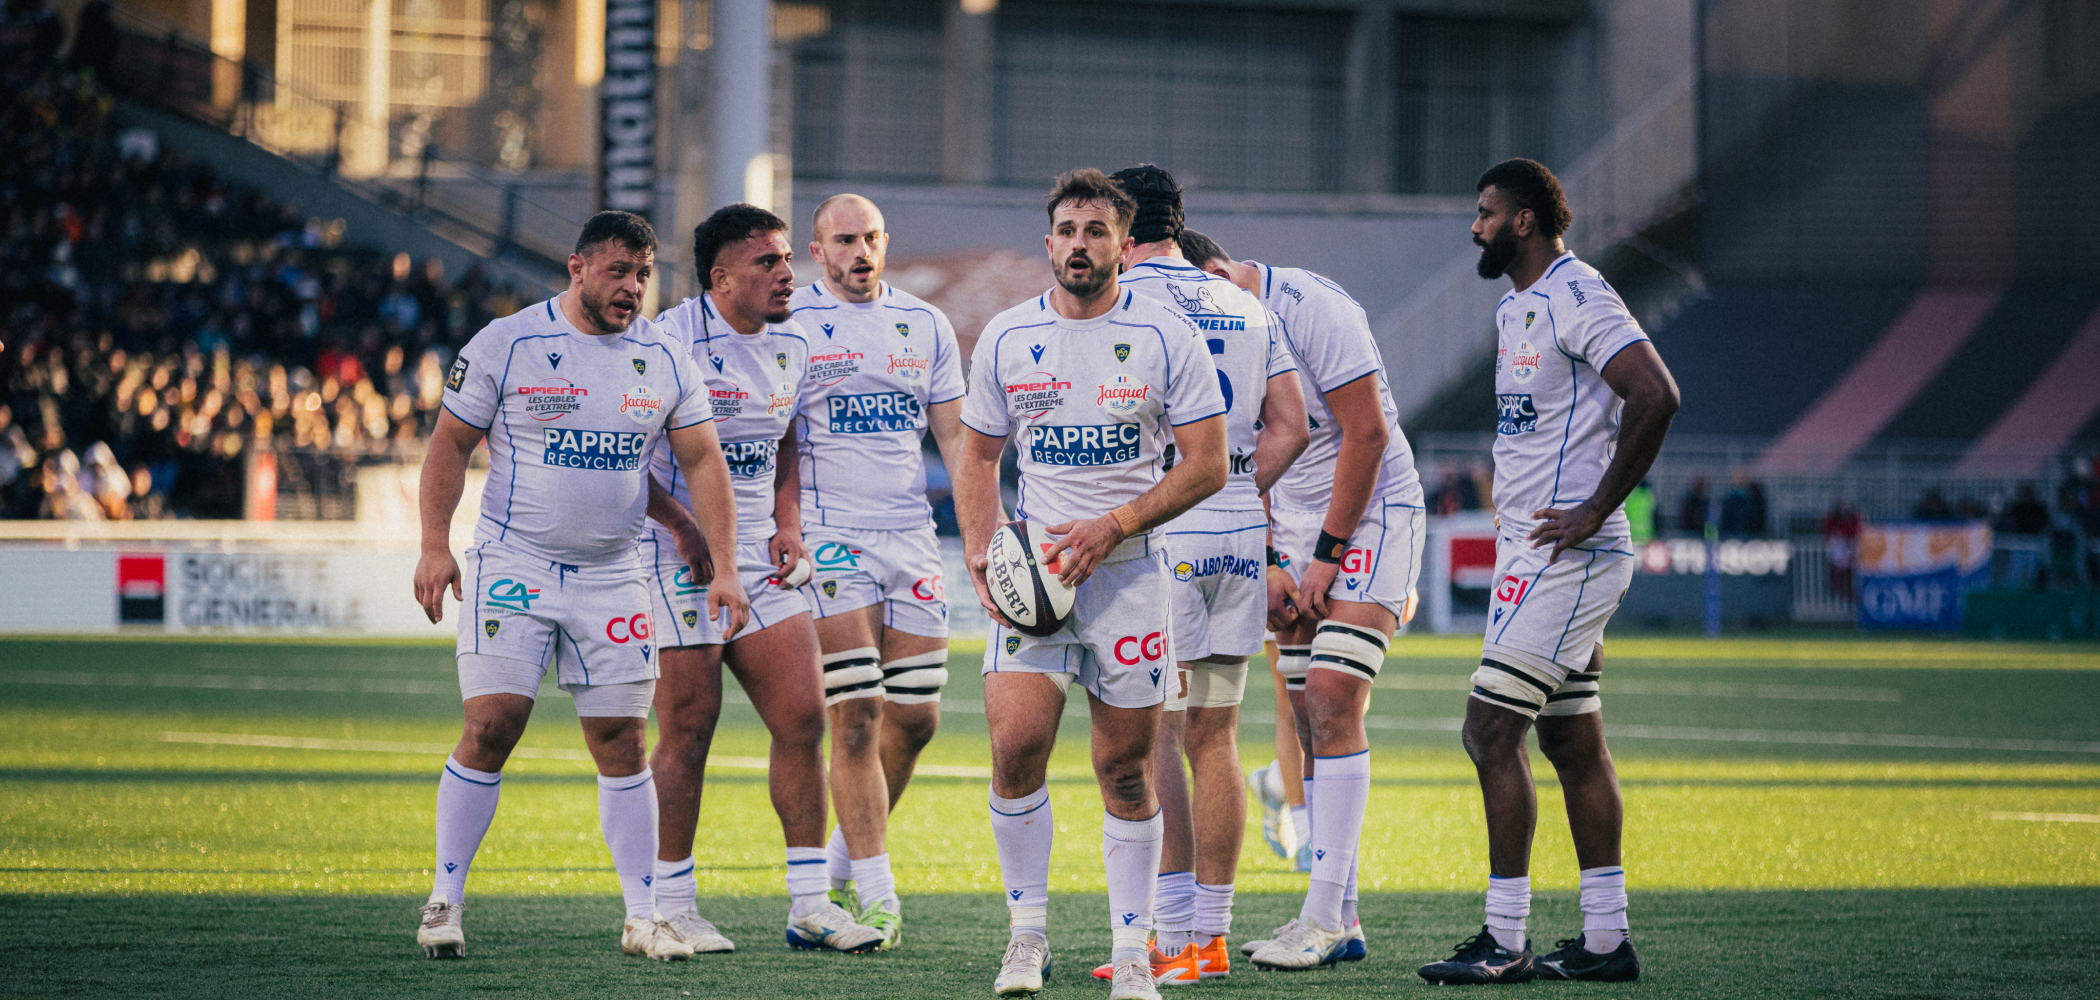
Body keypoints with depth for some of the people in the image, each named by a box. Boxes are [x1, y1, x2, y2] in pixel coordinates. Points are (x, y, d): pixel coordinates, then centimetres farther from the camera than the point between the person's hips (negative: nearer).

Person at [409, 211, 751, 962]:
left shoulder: (665, 360, 5)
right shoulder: (505, 344, -5)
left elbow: (703, 462, 7)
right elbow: (450, 442, 0)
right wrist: (434, 545, -8)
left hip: (611, 575, 3)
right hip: (512, 564, -3)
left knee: (621, 741, 2)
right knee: (491, 726, -12)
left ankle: (641, 918, 8)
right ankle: (444, 901, -2)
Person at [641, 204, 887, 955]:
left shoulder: (791, 346, 11)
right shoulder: (675, 340, -13)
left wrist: (788, 524, 9)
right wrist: (685, 528, -21)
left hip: (760, 558, 7)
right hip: (681, 557, -7)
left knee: (802, 715, 1)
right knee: (689, 729, -4)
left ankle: (809, 904, 7)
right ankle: (672, 906, 7)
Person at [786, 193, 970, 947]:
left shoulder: (924, 326, 11)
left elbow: (954, 434, 14)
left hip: (910, 536, 5)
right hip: (828, 536, -5)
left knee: (915, 720, 3)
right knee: (856, 717, -10)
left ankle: (840, 864, 21)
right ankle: (875, 896, -7)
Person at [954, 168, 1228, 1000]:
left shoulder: (1167, 338, -2)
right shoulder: (1005, 338, 6)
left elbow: (1207, 464, -3)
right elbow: (978, 459, 15)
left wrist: (1114, 526, -14)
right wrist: (981, 559, 0)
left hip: (1129, 569, -1)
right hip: (1032, 566, 1)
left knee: (1125, 767, 2)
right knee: (1016, 746, -14)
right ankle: (1027, 931, 0)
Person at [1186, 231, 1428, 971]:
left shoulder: (1311, 308, -19)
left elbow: (1366, 433, -18)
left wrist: (1326, 554, -16)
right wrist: (1269, 563, 1)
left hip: (1372, 518, -8)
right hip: (1298, 528, 8)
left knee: (1333, 700, -16)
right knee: (1310, 718, 3)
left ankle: (1324, 918, -17)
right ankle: (1340, 919, 6)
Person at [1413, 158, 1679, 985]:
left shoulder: (1576, 297, -15)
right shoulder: (1517, 309, 17)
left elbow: (1656, 397, -25)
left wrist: (1595, 511, -21)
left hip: (1566, 554, -10)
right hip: (1530, 548, 10)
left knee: (1491, 732, -11)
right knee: (1573, 743, 11)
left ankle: (1505, 943, -8)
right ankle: (1605, 940, 14)